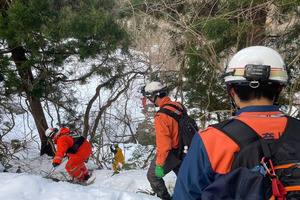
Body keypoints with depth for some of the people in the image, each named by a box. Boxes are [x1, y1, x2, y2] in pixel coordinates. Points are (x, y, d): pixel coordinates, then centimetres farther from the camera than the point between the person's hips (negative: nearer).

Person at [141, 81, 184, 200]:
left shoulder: (161, 117, -28)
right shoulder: (178, 106, -5)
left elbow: (163, 143, -28)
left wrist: (159, 164, -21)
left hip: (170, 153, -7)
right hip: (182, 151, 8)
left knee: (153, 175, 11)